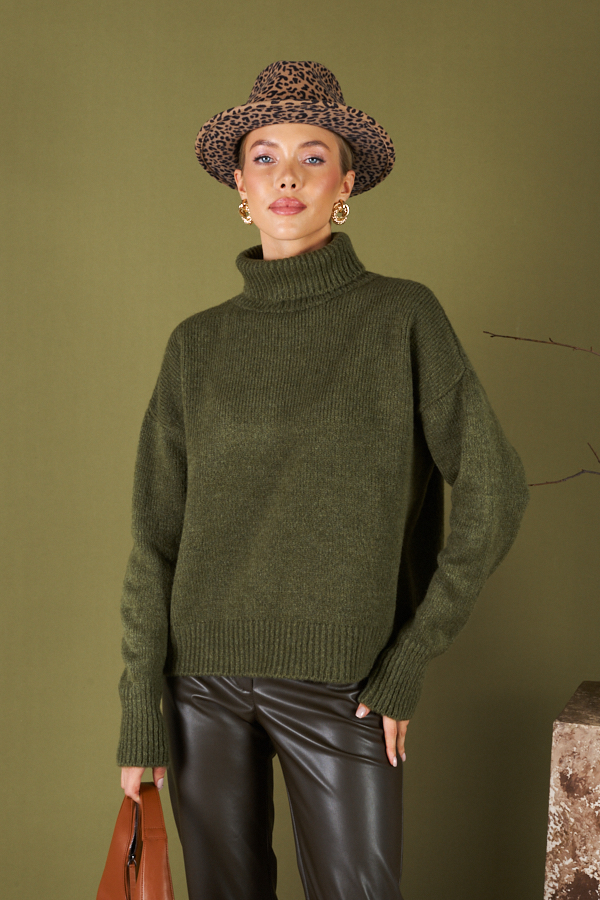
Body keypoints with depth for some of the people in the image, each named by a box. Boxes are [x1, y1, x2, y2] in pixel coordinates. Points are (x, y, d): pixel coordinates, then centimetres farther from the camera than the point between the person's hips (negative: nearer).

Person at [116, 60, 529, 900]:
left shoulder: (402, 316, -4)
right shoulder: (199, 343, 3)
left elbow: (494, 491, -6)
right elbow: (156, 534, 3)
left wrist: (411, 660, -7)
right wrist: (140, 714, 0)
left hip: (340, 686, -2)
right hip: (204, 677, 3)